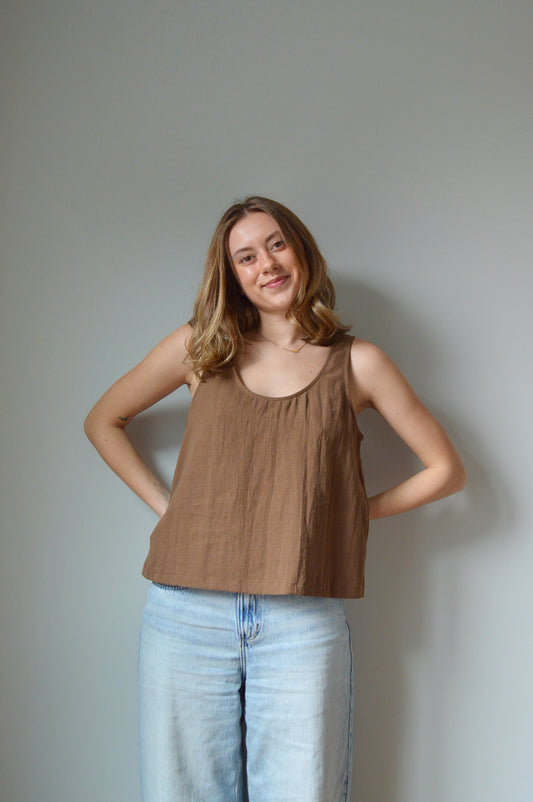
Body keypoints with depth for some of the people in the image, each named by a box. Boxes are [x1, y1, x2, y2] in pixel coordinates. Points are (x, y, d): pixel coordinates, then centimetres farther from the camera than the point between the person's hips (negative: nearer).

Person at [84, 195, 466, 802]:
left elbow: (446, 469, 10)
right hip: (187, 616, 1)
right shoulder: (200, 347, 7)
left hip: (303, 627, -1)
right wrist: (163, 503, 7)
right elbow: (102, 421, 17)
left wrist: (352, 511, 4)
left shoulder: (357, 364, 5)